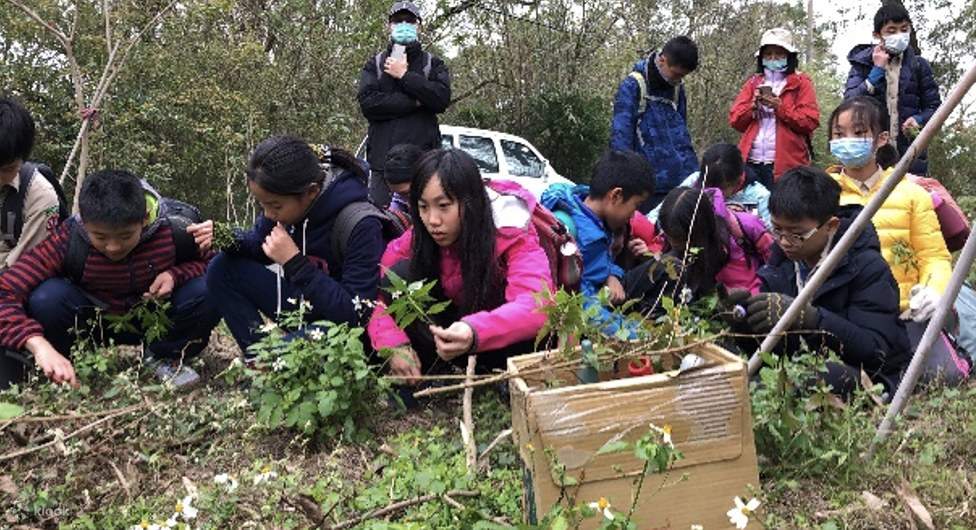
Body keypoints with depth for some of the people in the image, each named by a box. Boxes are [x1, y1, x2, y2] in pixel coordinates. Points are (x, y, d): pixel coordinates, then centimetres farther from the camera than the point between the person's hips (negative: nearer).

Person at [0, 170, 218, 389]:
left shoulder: (171, 234, -25)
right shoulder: (67, 241, -30)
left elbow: (206, 261, -5)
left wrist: (175, 274, -27)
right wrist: (40, 345, -54)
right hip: (93, 322, -1)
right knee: (47, 299, -34)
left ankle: (164, 357, 3)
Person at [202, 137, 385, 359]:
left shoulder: (361, 224, -30)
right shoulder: (282, 200, -11)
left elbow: (358, 314, -29)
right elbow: (260, 244, 9)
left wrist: (295, 263, -34)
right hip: (304, 299, 7)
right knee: (222, 270, -4)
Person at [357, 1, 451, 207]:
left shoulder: (432, 64, 15)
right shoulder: (375, 64, 17)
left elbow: (442, 98, -6)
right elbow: (367, 103, -2)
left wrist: (404, 76, -3)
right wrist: (415, 102, -5)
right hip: (383, 157, 1)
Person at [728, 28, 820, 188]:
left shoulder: (801, 83, 8)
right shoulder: (753, 83, 19)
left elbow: (810, 121, -3)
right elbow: (734, 120, 11)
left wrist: (780, 107, -13)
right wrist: (753, 105, -7)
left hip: (786, 164, -3)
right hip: (751, 163, 3)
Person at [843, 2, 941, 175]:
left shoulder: (919, 65, 9)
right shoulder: (862, 63, 5)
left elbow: (934, 106, 13)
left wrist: (919, 120, -9)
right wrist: (877, 70, -10)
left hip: (910, 154, 1)